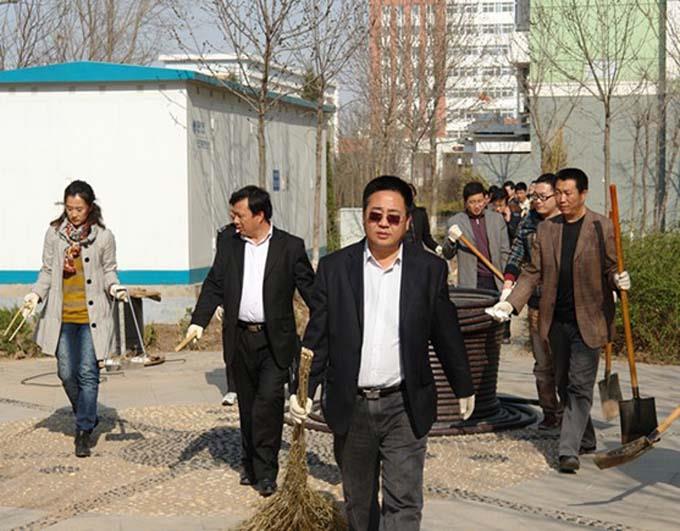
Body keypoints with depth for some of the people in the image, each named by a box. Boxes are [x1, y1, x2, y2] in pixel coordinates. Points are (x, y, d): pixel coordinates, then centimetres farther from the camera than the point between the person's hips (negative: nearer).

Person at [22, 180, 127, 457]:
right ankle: (87, 416, 29)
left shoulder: (104, 236, -2)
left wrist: (114, 287, -14)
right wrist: (36, 294, -6)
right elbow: (47, 271, 9)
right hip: (62, 315, 2)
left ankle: (84, 430, 2)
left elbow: (109, 270, 7)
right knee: (67, 373, 4)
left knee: (88, 373, -5)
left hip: (92, 315, -2)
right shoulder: (54, 233, 3)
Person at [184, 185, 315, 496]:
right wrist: (199, 321, -4)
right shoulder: (228, 240, 6)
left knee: (269, 400, -13)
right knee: (247, 405, 12)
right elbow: (215, 284, 8)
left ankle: (265, 471, -5)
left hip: (274, 340, -3)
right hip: (239, 338, 3)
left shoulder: (290, 246, -3)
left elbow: (310, 289, 0)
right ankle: (250, 464, 26)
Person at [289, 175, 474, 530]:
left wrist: (463, 388, 14)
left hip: (404, 408, -1)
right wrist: (303, 390, -5)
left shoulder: (430, 269, -1)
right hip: (350, 407, 1)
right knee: (358, 501, 15)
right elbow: (317, 336, 1)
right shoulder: (334, 267, 0)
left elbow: (446, 335, 7)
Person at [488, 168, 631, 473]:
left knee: (579, 386, -7)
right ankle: (586, 440, 30)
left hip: (588, 320, -5)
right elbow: (533, 273, 7)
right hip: (557, 321, 5)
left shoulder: (602, 227, -4)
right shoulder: (546, 229, 7)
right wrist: (511, 303, -7)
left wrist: (618, 281, -25)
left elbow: (610, 269, -1)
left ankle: (569, 449, -5)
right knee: (564, 384, 14)